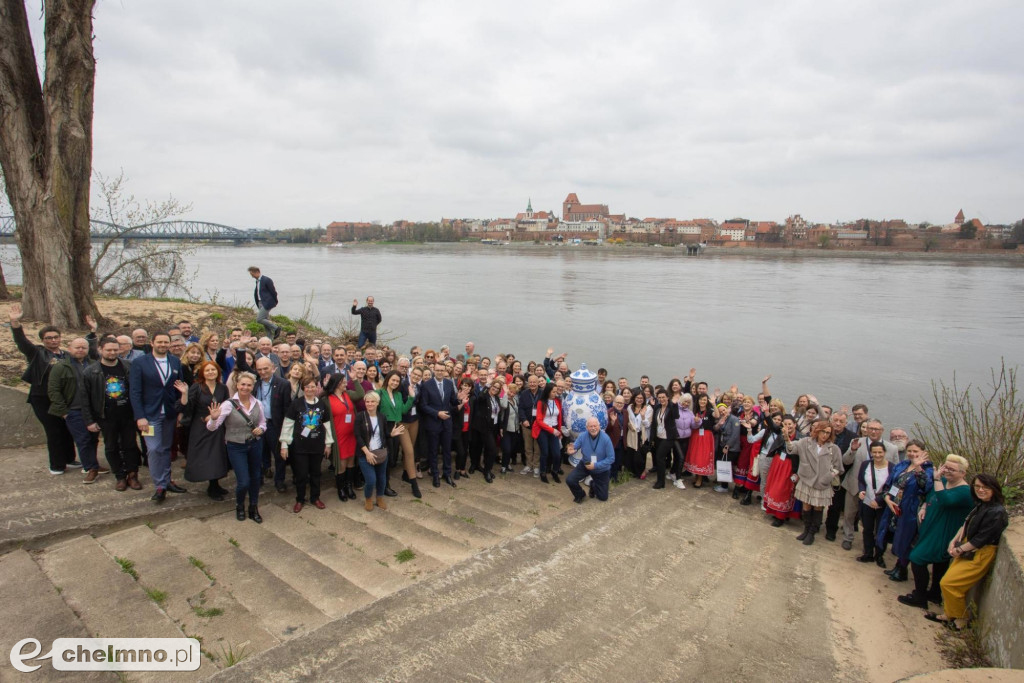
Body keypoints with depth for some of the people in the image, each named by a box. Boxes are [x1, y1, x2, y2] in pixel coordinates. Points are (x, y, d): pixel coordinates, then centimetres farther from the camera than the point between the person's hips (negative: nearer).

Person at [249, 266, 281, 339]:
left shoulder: (267, 280, -14)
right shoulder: (257, 281, 13)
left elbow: (273, 291, -12)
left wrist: (275, 302, -3)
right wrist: (258, 305, 15)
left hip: (267, 303, -9)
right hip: (261, 303, 9)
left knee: (259, 319, -15)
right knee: (265, 320, 9)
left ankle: (276, 328, -4)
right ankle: (270, 338, 15)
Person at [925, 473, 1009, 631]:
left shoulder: (997, 513, -23)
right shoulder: (981, 505, 5)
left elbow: (981, 539, -21)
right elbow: (966, 524, 11)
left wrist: (959, 550, -10)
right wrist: (954, 541, -1)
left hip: (980, 555, -8)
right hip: (968, 549, 8)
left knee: (948, 583, -5)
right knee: (947, 581, 10)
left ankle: (961, 619, 14)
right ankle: (948, 615, 24)